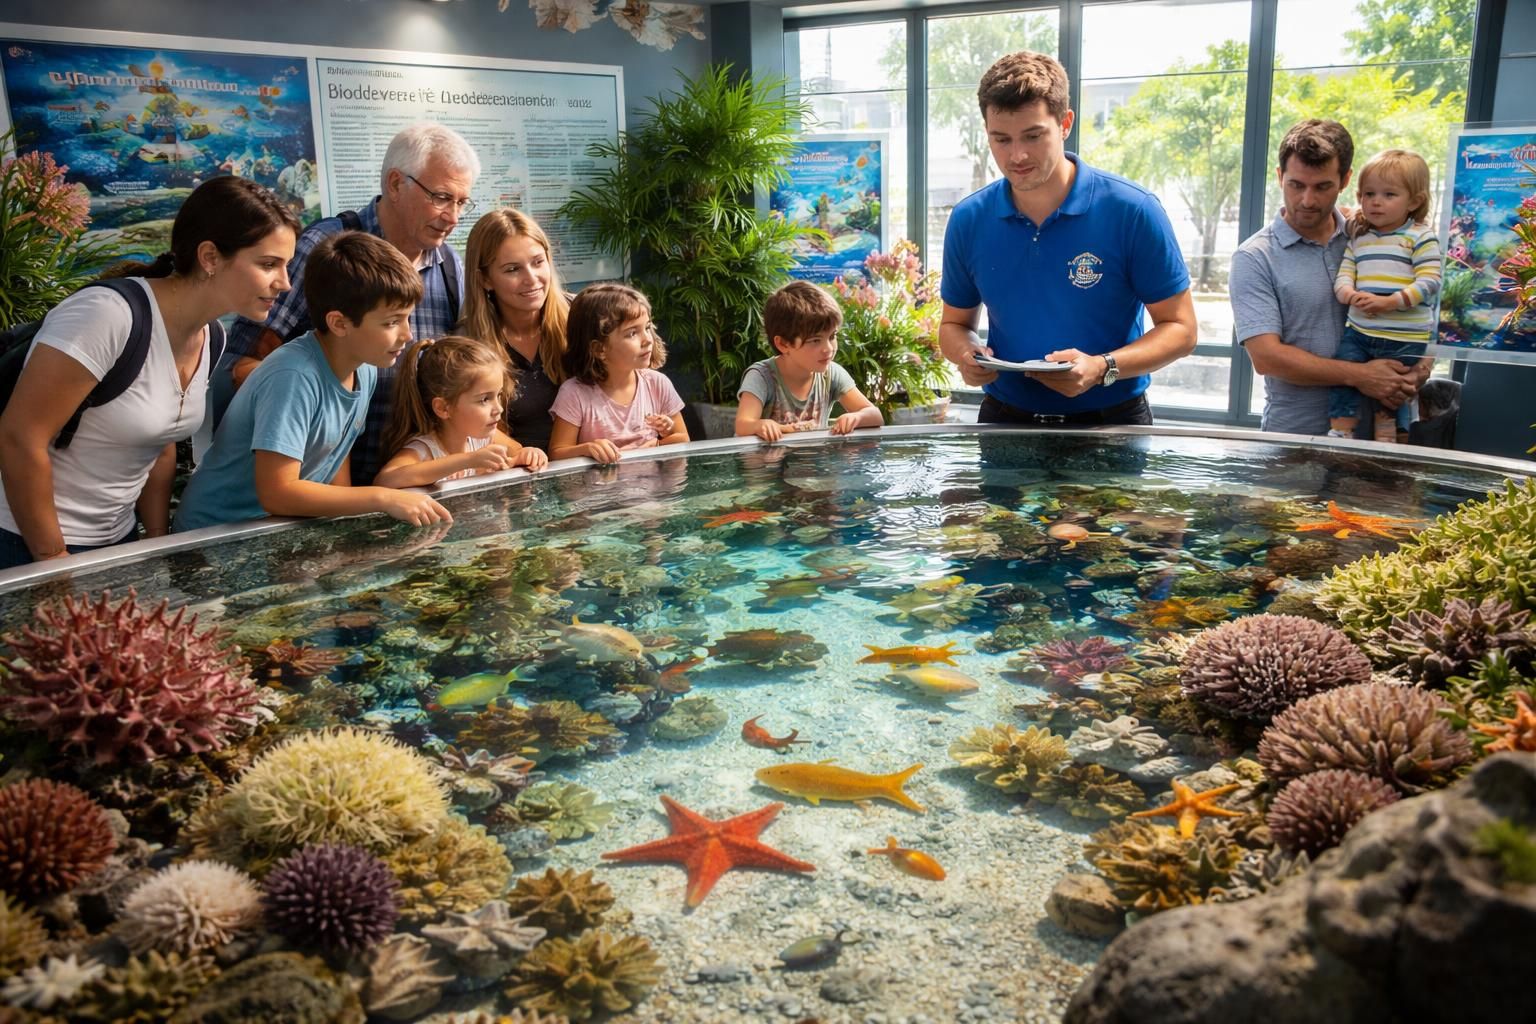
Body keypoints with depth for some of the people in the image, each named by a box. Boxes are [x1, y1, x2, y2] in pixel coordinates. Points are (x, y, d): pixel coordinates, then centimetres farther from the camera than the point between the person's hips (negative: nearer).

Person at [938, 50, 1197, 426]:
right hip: (1005, 420, 2)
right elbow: (955, 323, 11)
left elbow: (1179, 328, -5)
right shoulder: (968, 220, -1)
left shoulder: (1132, 211, -10)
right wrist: (966, 353, -12)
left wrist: (1103, 368, -22)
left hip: (1111, 422, -2)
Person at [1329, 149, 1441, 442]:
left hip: (1405, 338, -4)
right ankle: (1340, 435, 3)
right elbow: (1343, 274, 5)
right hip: (1359, 330, 4)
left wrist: (1389, 302, -24)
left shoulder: (1421, 237, -7)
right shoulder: (1359, 238, 8)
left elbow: (1429, 281, -14)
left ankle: (1385, 446, 23)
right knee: (1342, 382, -6)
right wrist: (1350, 295, -18)